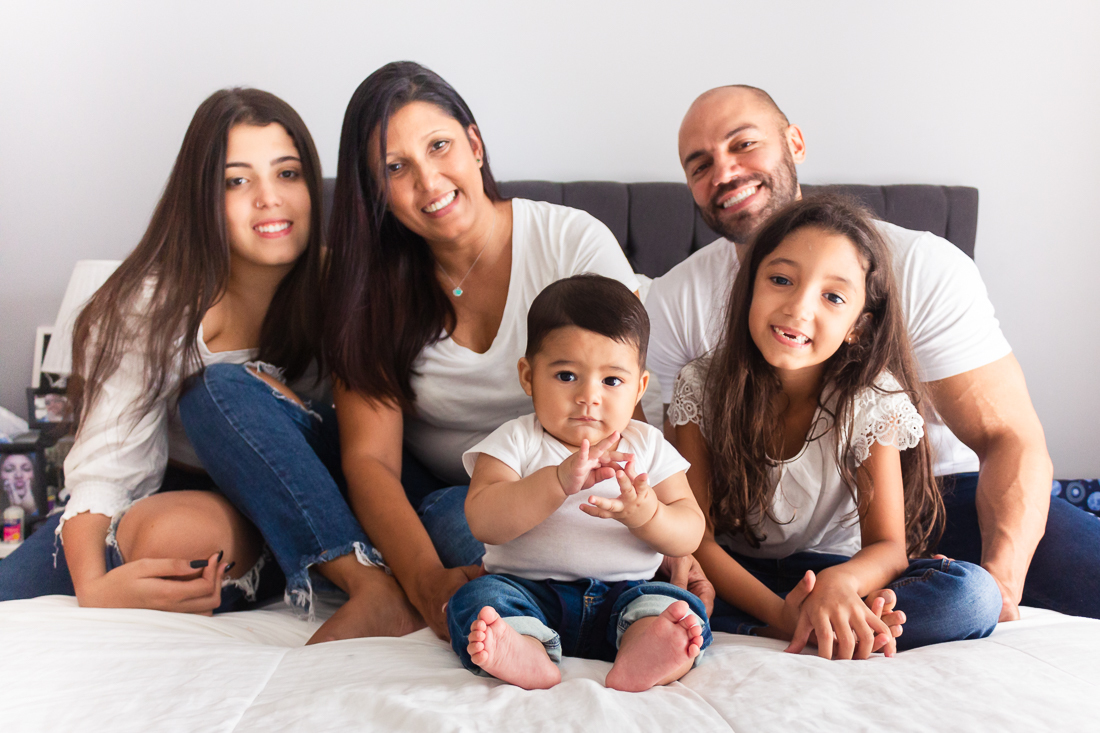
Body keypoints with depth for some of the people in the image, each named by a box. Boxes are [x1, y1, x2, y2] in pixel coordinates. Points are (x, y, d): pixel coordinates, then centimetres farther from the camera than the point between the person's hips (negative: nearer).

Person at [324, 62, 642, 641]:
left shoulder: (577, 244, -11)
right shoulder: (374, 284, -6)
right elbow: (368, 456, -15)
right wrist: (428, 581, -34)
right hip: (432, 493, 3)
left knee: (455, 521, -39)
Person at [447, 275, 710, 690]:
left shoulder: (650, 447, 9)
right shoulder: (515, 442, 1)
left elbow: (690, 536, 2)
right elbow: (483, 522, -14)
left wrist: (645, 514, -21)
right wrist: (559, 481, -27)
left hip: (623, 596, 2)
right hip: (529, 591, -1)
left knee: (680, 608, -24)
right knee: (478, 596, -27)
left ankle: (642, 656, -52)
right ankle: (527, 653, -51)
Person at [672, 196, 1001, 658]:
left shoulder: (873, 399, -14)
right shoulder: (700, 387, -15)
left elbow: (887, 546, -15)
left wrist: (840, 581, -41)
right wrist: (779, 613, -35)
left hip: (830, 565, 1)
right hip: (734, 576, 0)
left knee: (974, 595, -26)